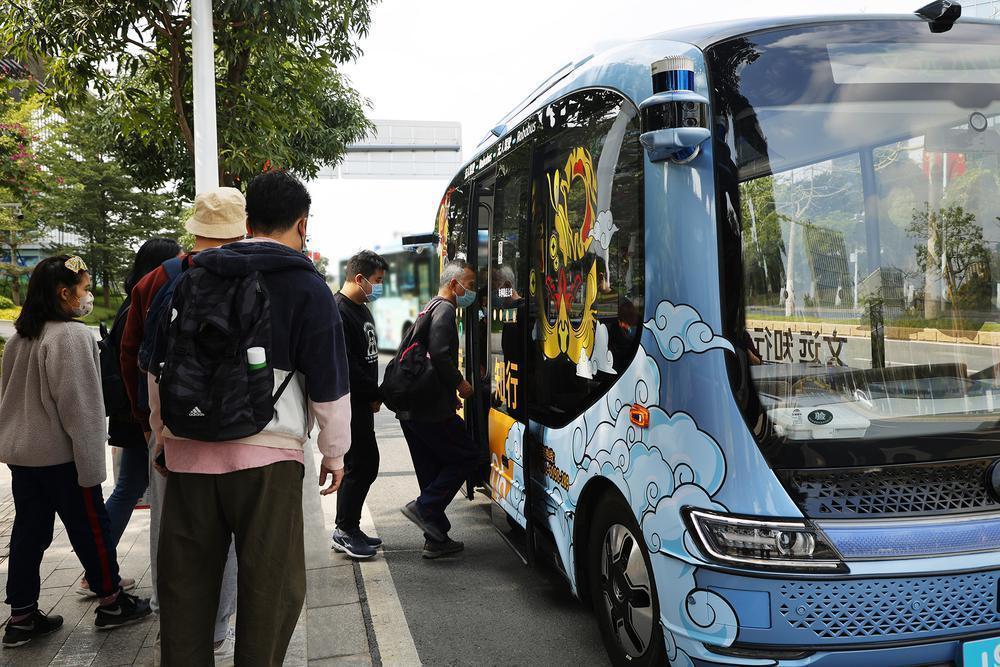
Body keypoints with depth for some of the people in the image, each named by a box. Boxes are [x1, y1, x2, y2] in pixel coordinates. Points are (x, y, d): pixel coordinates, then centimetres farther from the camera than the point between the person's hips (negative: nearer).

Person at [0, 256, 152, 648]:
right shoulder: (72, 336, -17)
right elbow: (79, 405, -20)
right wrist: (91, 465, -17)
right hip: (61, 455, -8)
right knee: (90, 527, 5)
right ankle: (111, 602, 18)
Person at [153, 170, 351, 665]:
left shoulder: (197, 275, 11)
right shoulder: (306, 285, -2)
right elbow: (328, 382, -2)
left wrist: (162, 435, 27)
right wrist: (334, 453, 9)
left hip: (188, 451, 5)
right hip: (265, 455, -4)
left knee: (185, 581, 14)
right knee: (271, 586, 6)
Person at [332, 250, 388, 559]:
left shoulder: (361, 309, 16)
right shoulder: (338, 311, -17)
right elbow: (345, 365, -22)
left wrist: (373, 392, 8)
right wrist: (373, 393, -13)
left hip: (362, 403, 10)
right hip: (350, 403, -10)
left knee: (361, 464, 13)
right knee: (362, 464, -6)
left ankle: (348, 529, 23)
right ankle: (346, 530, 6)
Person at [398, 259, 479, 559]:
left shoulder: (429, 309, 22)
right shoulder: (444, 309, -9)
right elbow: (440, 355, -24)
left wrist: (449, 395, 22)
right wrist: (460, 382, -8)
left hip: (410, 409, 10)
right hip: (431, 410, -10)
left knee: (432, 472, 13)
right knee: (465, 456, 2)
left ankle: (436, 539, 16)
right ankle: (424, 507, -5)